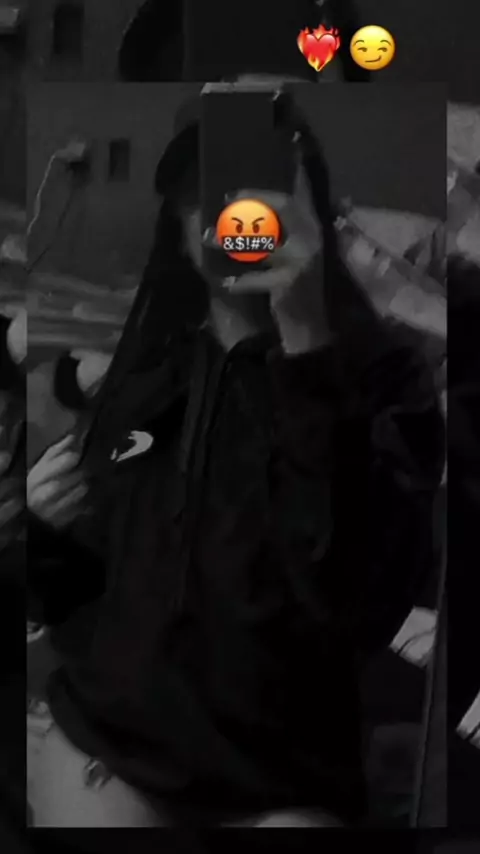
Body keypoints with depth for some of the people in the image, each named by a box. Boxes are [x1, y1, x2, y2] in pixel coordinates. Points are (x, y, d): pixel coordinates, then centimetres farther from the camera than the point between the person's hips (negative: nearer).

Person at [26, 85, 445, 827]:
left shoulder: (380, 373, -8)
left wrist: (307, 348, -27)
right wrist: (49, 530, -6)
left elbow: (356, 604, -26)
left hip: (284, 789, -3)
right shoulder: (142, 371, 6)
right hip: (105, 747, 3)